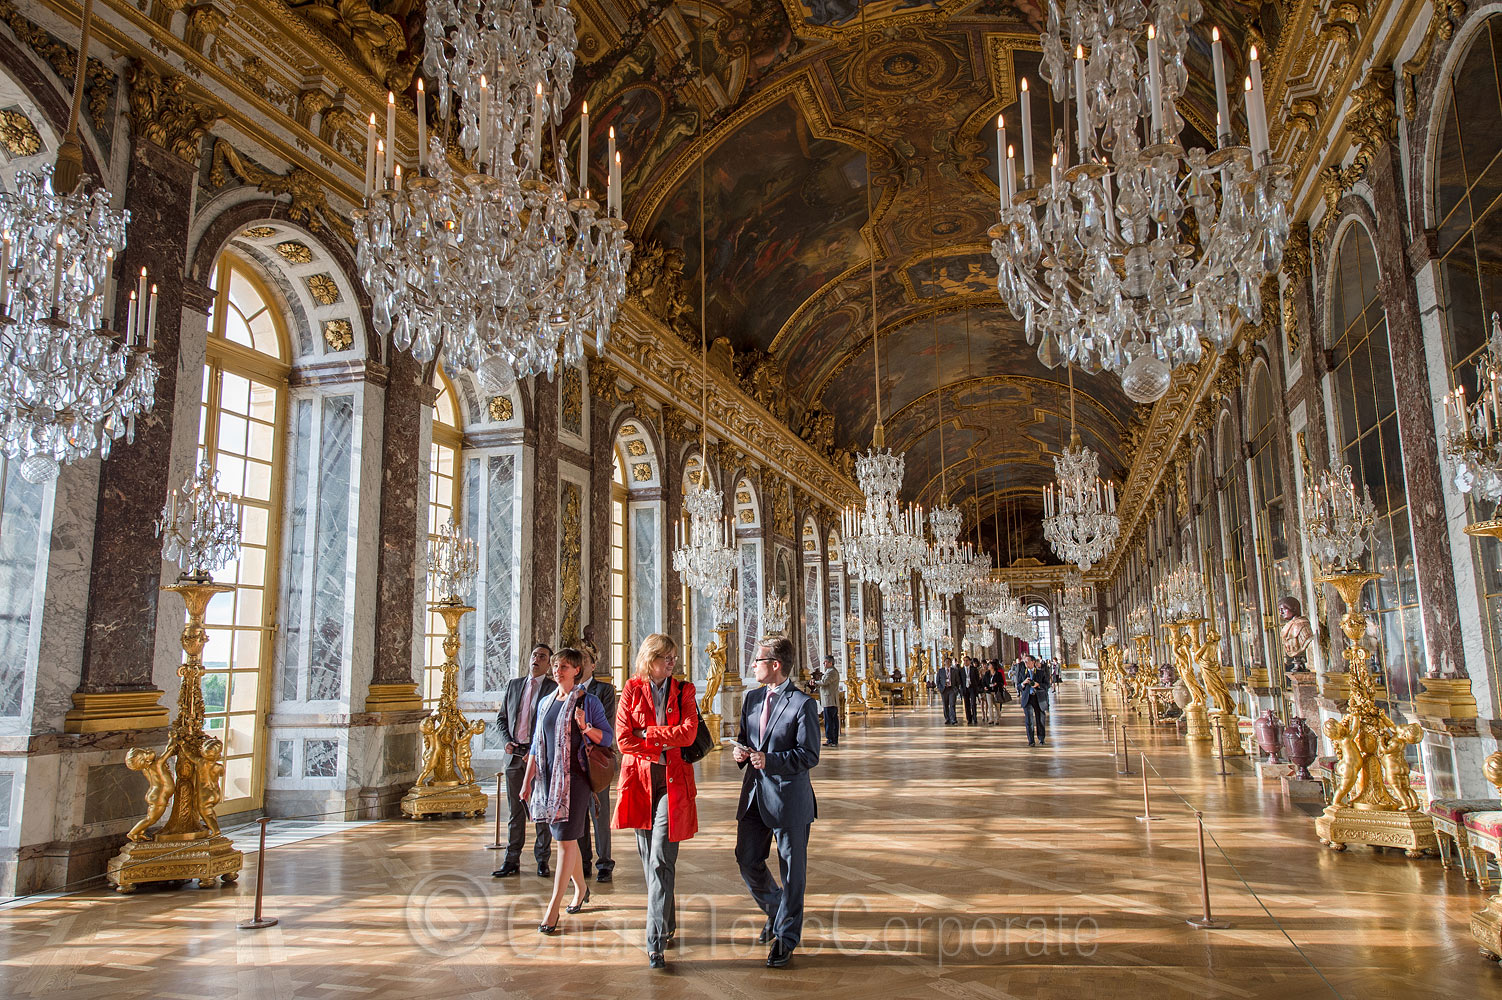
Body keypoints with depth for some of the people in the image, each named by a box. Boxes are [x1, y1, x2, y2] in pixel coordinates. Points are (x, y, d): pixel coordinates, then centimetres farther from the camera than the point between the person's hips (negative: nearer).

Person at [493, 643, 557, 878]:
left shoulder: (555, 689, -2)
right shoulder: (513, 684, 13)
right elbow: (501, 717, 17)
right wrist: (506, 741, 0)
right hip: (514, 754, 4)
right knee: (515, 810, 9)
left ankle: (542, 860, 13)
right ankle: (512, 861, 16)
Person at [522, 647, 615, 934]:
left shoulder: (589, 701, -4)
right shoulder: (546, 703, 12)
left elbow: (608, 737, -4)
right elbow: (537, 744, 16)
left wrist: (586, 728, -22)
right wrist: (527, 779, 14)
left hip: (575, 776, -6)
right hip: (548, 777, 6)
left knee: (566, 839, -6)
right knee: (564, 837, 14)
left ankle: (553, 908, -1)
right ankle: (580, 887, 34)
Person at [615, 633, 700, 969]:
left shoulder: (683, 690, 6)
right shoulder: (632, 689, 5)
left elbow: (688, 732, -8)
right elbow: (624, 739, -3)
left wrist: (647, 733, -9)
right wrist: (665, 743, -7)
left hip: (672, 780, -2)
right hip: (640, 780, 2)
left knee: (661, 859, -10)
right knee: (649, 857, 11)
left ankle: (656, 941, -8)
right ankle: (667, 924, 29)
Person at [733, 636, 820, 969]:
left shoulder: (802, 704, -12)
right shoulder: (752, 699, 10)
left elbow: (809, 755, -14)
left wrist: (769, 760, -23)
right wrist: (740, 751, -4)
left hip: (789, 797, -6)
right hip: (754, 794, 7)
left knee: (792, 871, 6)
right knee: (747, 862, 11)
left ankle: (786, 937, 23)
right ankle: (776, 913, 37)